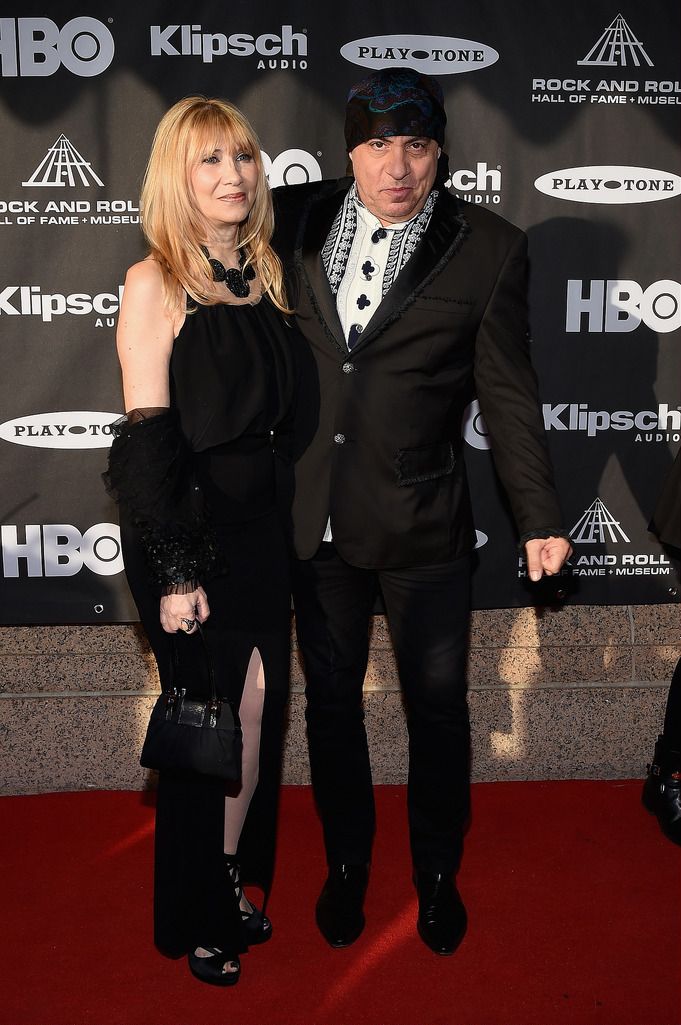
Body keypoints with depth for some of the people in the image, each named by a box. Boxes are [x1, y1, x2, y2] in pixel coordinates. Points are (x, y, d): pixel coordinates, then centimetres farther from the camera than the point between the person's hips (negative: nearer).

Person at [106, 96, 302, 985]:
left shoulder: (267, 273, 8)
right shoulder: (155, 284, -10)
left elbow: (282, 412, 11)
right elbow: (148, 443, -14)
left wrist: (293, 522, 9)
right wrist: (175, 573, -16)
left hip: (262, 526, 6)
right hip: (188, 535, -5)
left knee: (258, 714, 12)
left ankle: (234, 885, 36)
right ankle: (197, 921, 30)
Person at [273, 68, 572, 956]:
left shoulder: (488, 248, -6)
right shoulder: (297, 219, 1)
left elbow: (508, 393, -3)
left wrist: (540, 519, -4)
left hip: (423, 523, -2)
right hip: (316, 517, 3)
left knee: (437, 707, 12)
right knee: (331, 700, 16)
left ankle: (438, 873, 37)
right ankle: (346, 864, 40)